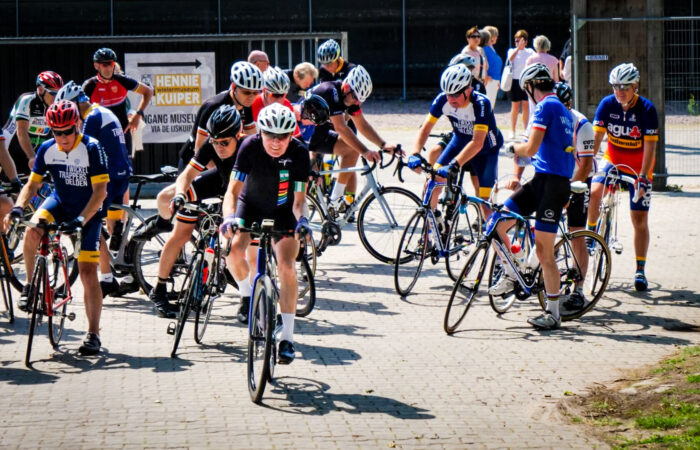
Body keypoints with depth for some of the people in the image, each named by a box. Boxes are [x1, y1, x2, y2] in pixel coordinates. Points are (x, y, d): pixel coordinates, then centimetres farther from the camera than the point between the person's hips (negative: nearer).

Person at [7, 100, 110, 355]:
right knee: (32, 231, -29)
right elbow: (32, 184, -1)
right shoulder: (47, 149, -9)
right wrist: (18, 207, -21)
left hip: (88, 211, -3)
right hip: (59, 203, 3)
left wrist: (80, 220, -35)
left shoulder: (91, 148, -21)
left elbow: (100, 192, -23)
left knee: (87, 272, -11)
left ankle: (93, 334, -4)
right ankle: (30, 285, -7)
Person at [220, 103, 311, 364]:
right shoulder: (250, 147, -27)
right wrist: (230, 217, -47)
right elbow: (233, 190, -28)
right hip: (251, 205, 0)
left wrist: (302, 220, -45)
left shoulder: (299, 153, -26)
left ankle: (287, 337, -12)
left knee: (286, 266, -18)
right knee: (233, 249, -28)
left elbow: (299, 199, -23)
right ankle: (248, 295, 4)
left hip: (282, 210, 0)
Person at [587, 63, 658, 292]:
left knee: (640, 219, -3)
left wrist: (643, 177, -30)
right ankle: (591, 234, 0)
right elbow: (596, 136, -14)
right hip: (613, 160, 2)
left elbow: (650, 146, -22)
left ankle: (640, 271, 5)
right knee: (593, 192, -27)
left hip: (638, 167, -2)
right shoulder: (607, 104, -13)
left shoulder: (647, 109, -19)